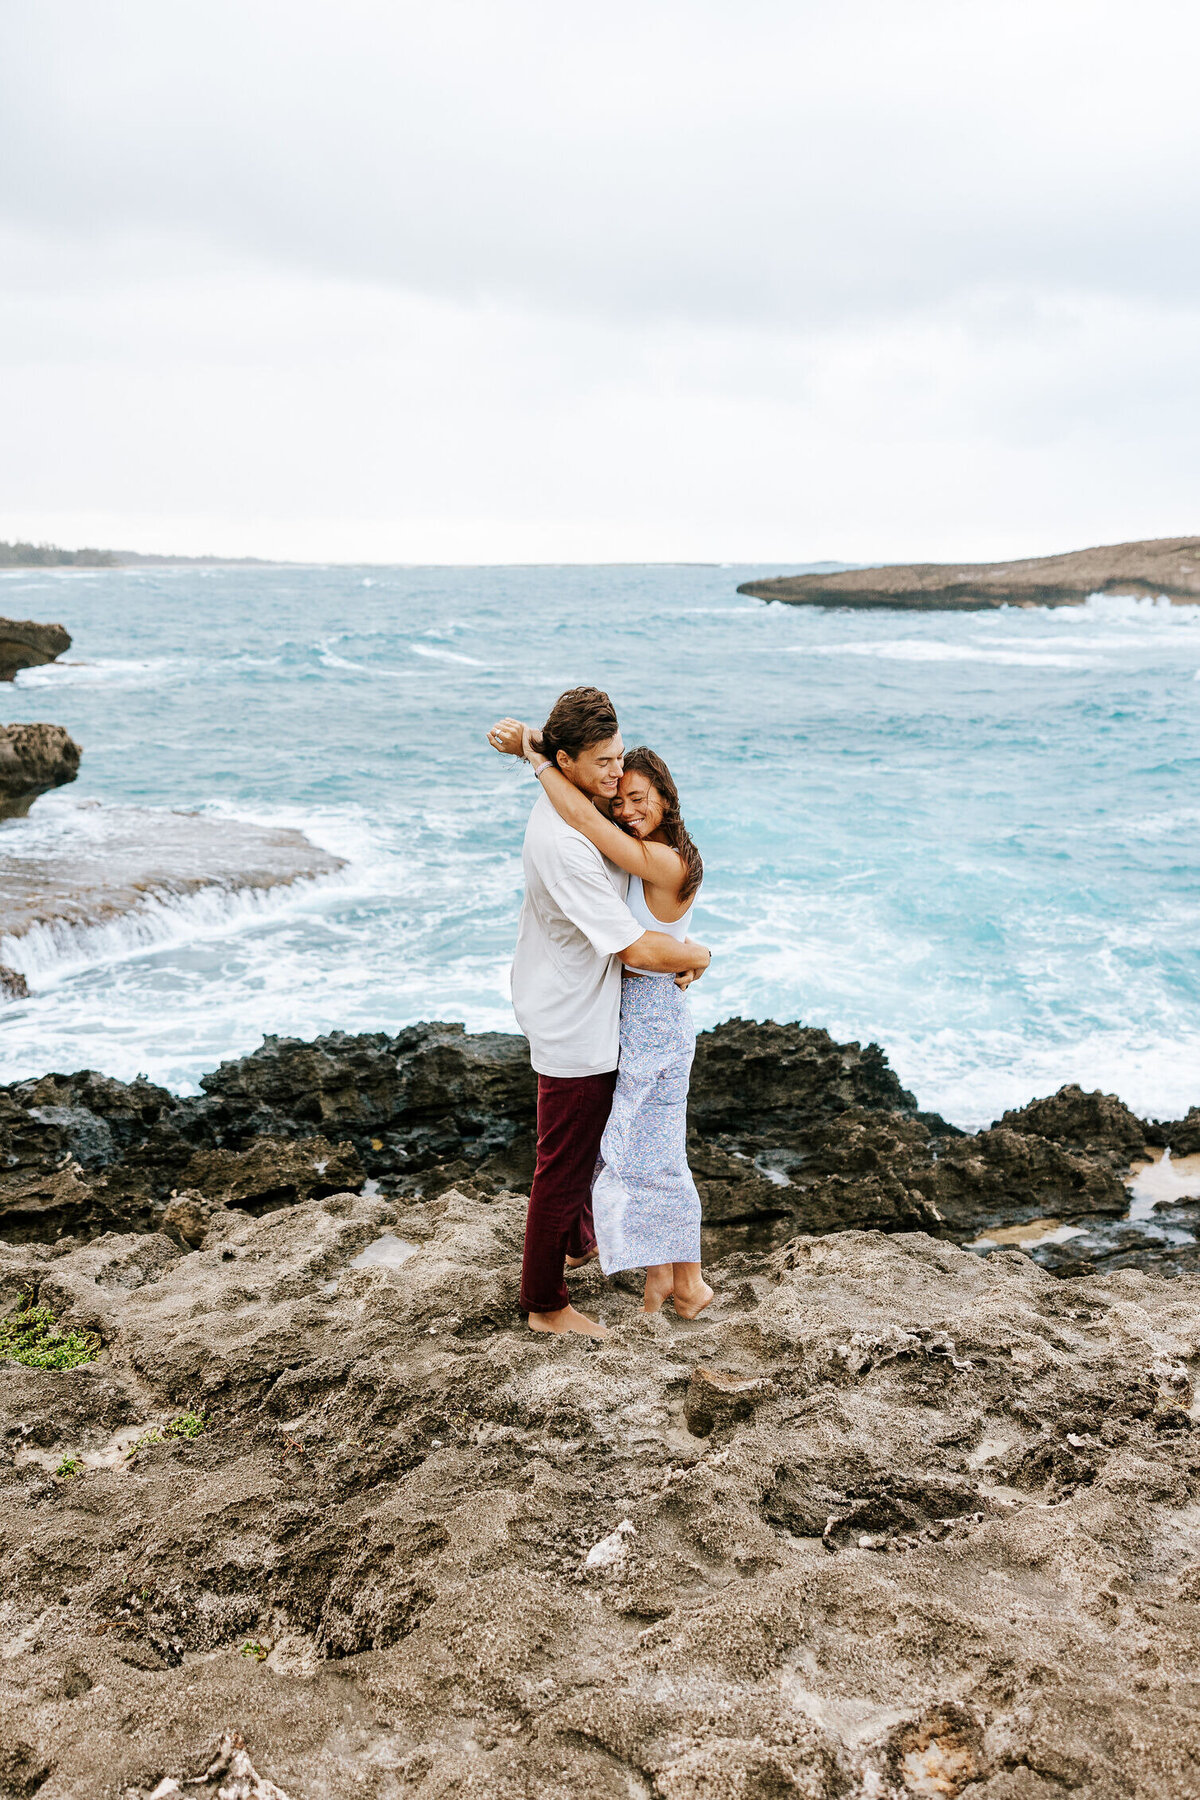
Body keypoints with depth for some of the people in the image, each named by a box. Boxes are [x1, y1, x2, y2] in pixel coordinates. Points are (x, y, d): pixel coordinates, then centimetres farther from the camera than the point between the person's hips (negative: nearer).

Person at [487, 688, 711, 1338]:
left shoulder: (569, 797, -4)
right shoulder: (565, 845, -34)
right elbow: (639, 950, -33)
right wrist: (697, 955, -14)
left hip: (567, 1009, 10)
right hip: (577, 1028, -10)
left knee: (581, 1143, 31)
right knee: (564, 1162, 5)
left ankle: (577, 1238, 54)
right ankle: (545, 1304, 23)